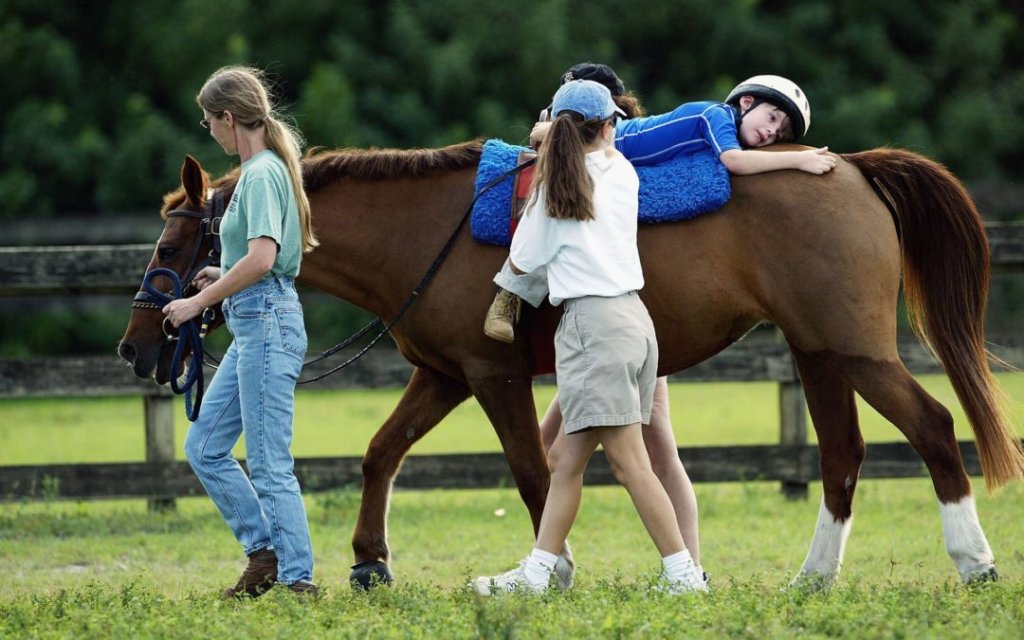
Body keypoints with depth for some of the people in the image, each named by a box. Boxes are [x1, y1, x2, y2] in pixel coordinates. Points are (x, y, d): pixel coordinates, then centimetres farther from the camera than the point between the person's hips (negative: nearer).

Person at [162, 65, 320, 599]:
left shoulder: (260, 174, -14)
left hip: (266, 323, -11)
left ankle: (298, 579, -6)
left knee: (269, 464, -8)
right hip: (253, 329, 11)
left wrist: (198, 302, -19)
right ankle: (264, 551, 16)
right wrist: (224, 277, 16)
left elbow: (262, 258, -26)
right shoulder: (263, 169, 15)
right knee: (203, 447, 13)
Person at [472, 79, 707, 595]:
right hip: (633, 317, 7)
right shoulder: (622, 174, 9)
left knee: (628, 461, -7)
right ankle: (537, 571, 11)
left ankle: (683, 573, -10)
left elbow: (522, 263, 3)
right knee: (566, 459, 10)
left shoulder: (555, 185, -6)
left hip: (591, 321, -7)